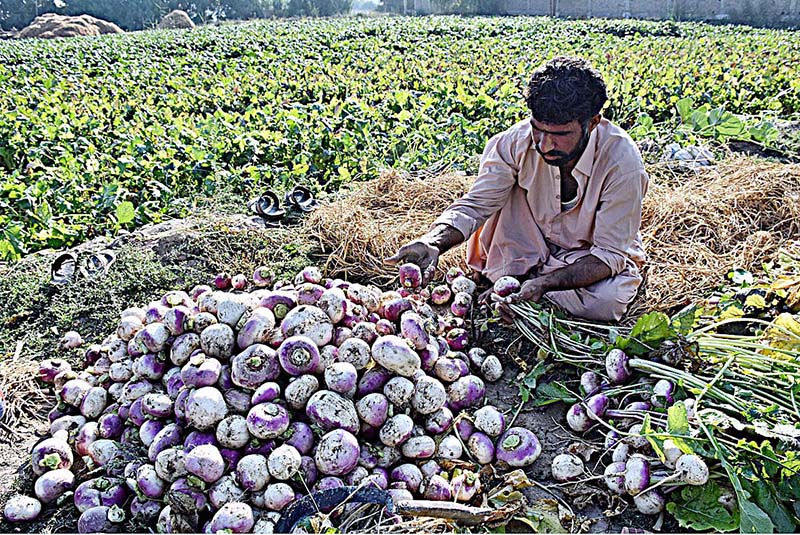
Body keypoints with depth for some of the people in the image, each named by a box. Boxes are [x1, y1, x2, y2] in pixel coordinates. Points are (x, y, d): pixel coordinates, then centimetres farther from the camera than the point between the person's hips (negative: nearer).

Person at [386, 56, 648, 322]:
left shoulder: (622, 162, -28)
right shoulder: (516, 141, -23)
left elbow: (610, 253, -26)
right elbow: (474, 204, -21)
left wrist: (544, 283, -41)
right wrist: (434, 242, -42)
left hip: (593, 256, -1)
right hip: (532, 248, 1)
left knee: (608, 302, -33)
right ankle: (509, 277, -11)